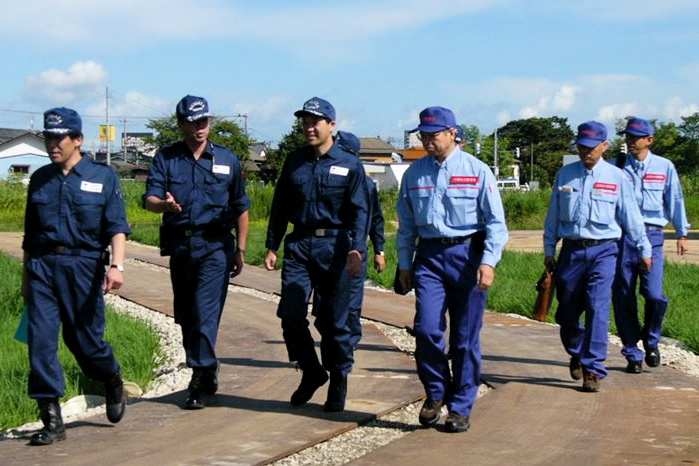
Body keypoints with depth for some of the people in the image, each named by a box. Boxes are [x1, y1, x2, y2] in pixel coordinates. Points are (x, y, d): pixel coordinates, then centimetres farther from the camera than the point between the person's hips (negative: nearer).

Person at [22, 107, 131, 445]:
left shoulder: (103, 177, 3)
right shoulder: (40, 179, 13)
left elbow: (117, 227, -5)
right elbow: (30, 233, 19)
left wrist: (117, 266, -20)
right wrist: (26, 278, 18)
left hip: (84, 267, -3)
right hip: (42, 267, 3)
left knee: (85, 341, 4)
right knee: (40, 340, -7)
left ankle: (113, 384, 36)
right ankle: (52, 421, -3)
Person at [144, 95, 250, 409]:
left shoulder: (227, 159, 5)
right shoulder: (165, 159, 5)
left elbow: (240, 207, 10)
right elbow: (149, 199, -6)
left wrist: (240, 249, 7)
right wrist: (165, 204, -30)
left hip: (215, 246, -3)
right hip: (179, 246, 3)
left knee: (205, 313, -13)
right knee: (184, 315, 11)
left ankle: (201, 379, -8)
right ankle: (206, 372, 28)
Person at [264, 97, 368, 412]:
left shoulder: (349, 165, 1)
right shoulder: (294, 162, 11)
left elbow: (359, 211, -2)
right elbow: (280, 206, 16)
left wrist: (356, 249, -16)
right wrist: (272, 246, 10)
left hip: (333, 246, -3)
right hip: (298, 245, 3)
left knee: (333, 320, 1)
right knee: (290, 315, -4)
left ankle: (338, 382, 15)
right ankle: (311, 372, 16)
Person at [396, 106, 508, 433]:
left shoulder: (477, 171, -1)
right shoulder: (414, 173, 9)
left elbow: (496, 221, -2)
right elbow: (406, 223, 17)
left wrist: (488, 261, -12)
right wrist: (404, 263, 14)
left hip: (467, 255, -2)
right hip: (429, 256, 2)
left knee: (466, 338, 3)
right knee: (427, 329, -11)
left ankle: (460, 407, 15)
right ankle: (436, 393, 13)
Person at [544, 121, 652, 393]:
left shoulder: (616, 177, 3)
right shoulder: (565, 175, 8)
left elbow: (631, 216, 9)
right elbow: (553, 215, 13)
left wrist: (644, 250, 13)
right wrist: (549, 250, 12)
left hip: (603, 251, -2)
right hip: (571, 250, 2)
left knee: (597, 309, -14)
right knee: (567, 311, 8)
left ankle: (592, 370, -10)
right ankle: (576, 355, 35)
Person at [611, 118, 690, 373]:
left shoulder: (664, 167, 7)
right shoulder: (616, 167, 7)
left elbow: (675, 199, 13)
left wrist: (682, 234, 14)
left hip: (651, 236, -1)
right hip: (621, 236, 1)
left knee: (654, 295, -13)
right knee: (623, 298, 2)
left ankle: (651, 341, 16)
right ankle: (632, 354, 15)